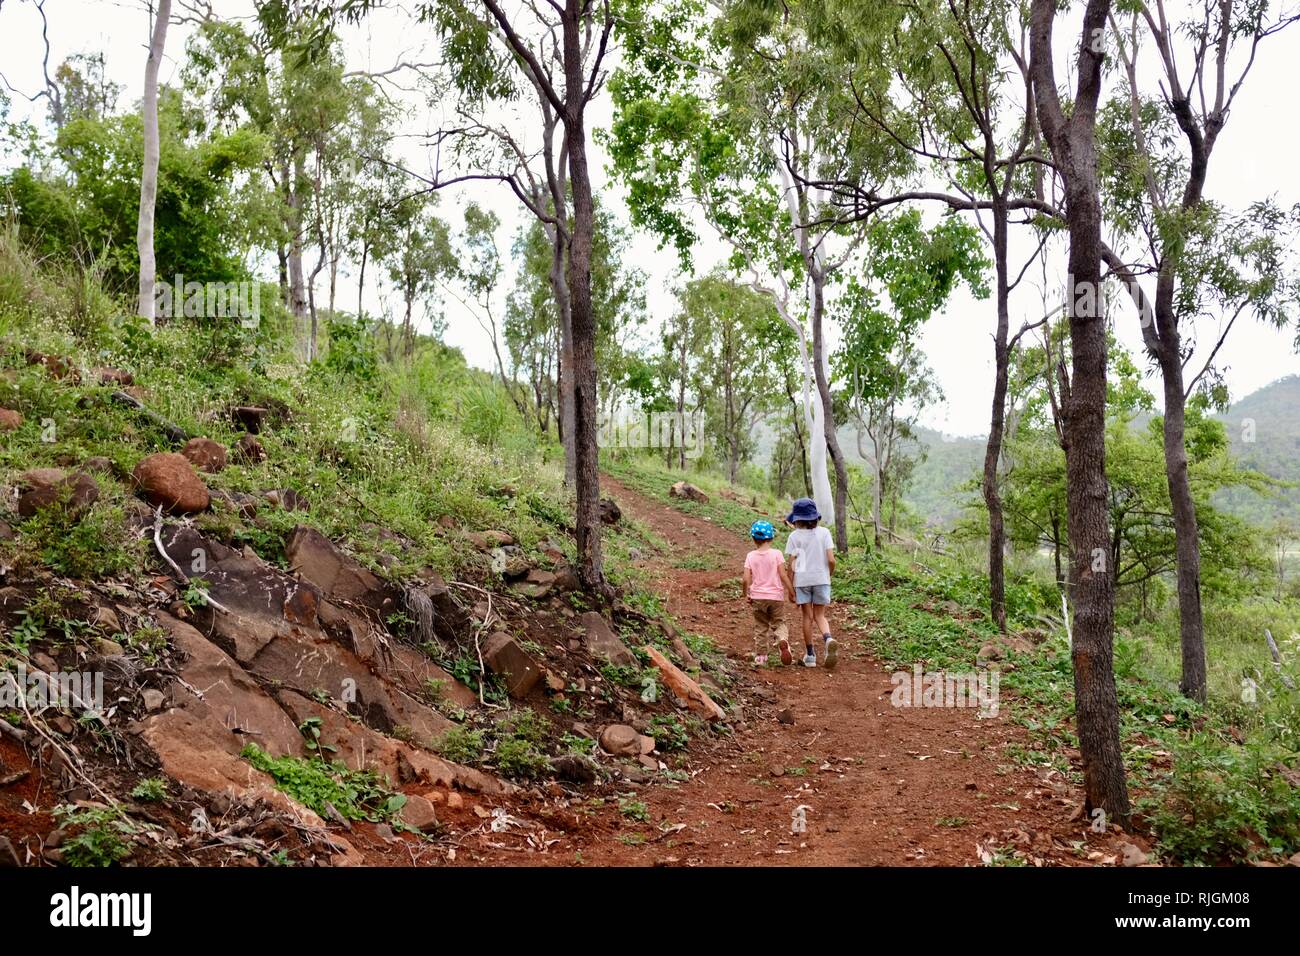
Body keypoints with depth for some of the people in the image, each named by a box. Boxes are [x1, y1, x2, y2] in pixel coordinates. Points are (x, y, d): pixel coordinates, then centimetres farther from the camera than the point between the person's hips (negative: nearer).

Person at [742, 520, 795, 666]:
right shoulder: (777, 554, -5)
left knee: (760, 627, 14)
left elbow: (746, 579, -6)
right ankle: (782, 640, -20)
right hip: (776, 596, -1)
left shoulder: (751, 556, -2)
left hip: (757, 597, 1)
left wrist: (747, 594, 9)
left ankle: (760, 657, 15)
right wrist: (791, 592, 0)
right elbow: (783, 575, -9)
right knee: (779, 623, 11)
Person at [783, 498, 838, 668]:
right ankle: (828, 639, -20)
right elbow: (831, 560, -6)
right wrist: (829, 574, 14)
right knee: (820, 616, 11)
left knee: (807, 617, 9)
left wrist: (790, 589, 2)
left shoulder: (794, 536, -4)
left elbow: (792, 565, -5)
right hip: (821, 579, 1)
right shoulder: (824, 533, -2)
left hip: (802, 580, -1)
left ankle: (810, 655, 13)